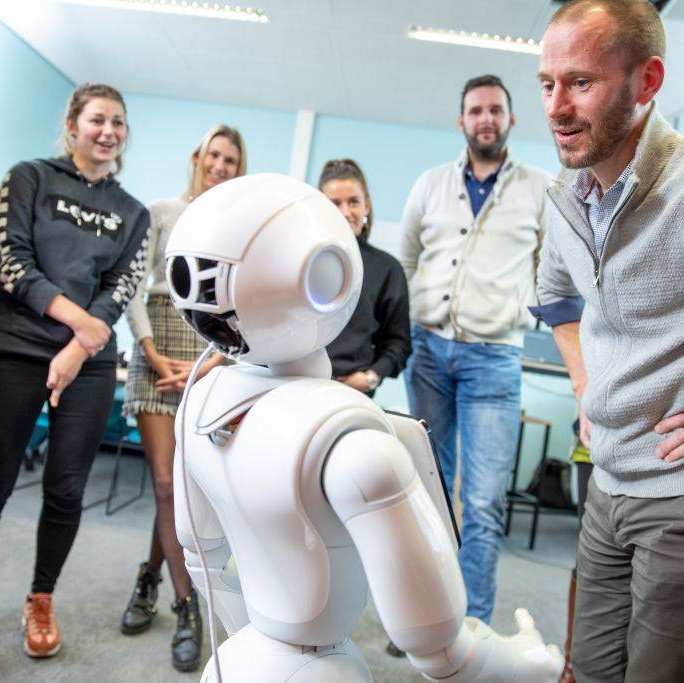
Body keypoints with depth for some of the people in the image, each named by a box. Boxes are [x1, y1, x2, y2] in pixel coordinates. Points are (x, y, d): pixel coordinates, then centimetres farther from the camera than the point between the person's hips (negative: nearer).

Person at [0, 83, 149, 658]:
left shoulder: (133, 214, 13)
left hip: (90, 365, 2)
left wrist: (78, 350, -11)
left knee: (66, 490, 6)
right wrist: (77, 318, -14)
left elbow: (122, 289, 3)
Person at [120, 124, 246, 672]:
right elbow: (134, 287, 2)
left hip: (215, 350, 0)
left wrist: (212, 364, -9)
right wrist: (154, 354, -9)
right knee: (168, 483, -4)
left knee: (179, 482, -1)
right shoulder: (162, 213, 9)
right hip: (157, 344, 0)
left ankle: (152, 576, 23)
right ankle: (188, 606, 10)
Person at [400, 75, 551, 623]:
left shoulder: (540, 191, 5)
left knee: (484, 503, -6)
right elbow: (404, 263, 16)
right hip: (427, 348, 3)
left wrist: (512, 310, -2)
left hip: (493, 357, -2)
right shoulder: (431, 184, 11)